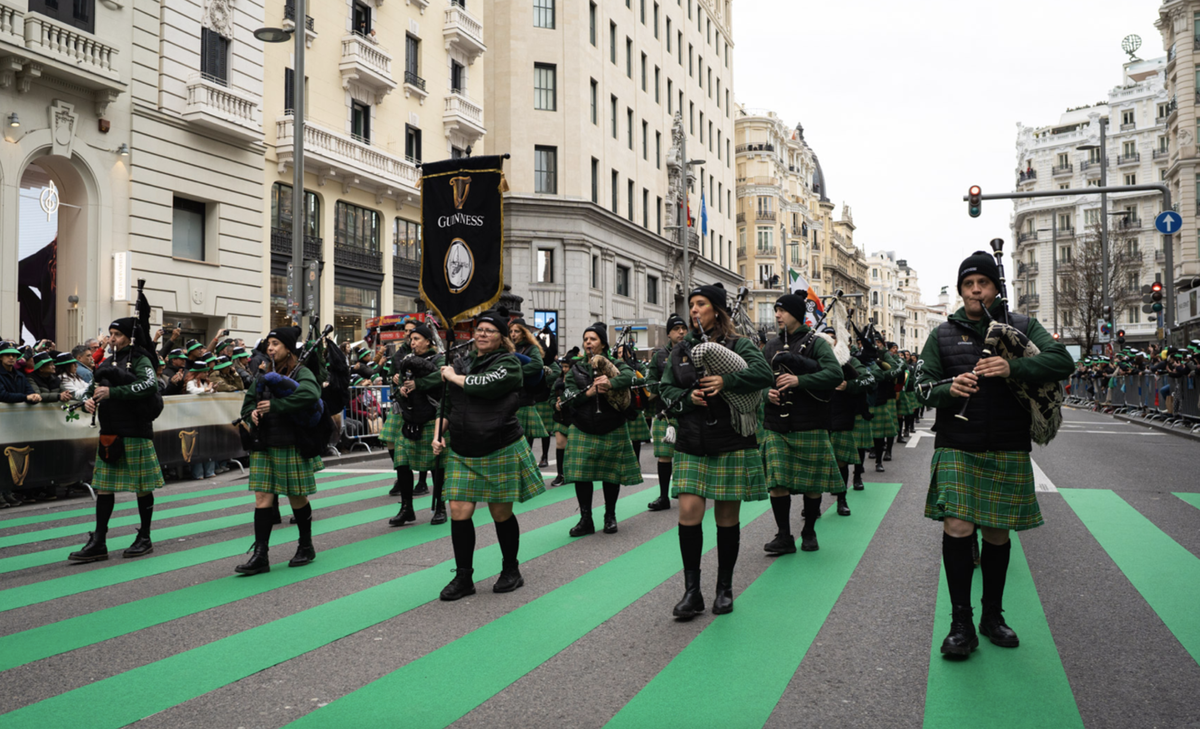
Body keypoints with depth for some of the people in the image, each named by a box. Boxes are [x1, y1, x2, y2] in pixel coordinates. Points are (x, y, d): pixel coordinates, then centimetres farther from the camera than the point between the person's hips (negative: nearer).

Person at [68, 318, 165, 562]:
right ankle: (98, 543, 10)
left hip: (135, 431, -7)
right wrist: (88, 400, -7)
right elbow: (93, 388, 16)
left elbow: (150, 385, -24)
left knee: (141, 485, 4)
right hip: (109, 432, 7)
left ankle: (145, 539, 15)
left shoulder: (140, 360, -6)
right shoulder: (107, 363, 14)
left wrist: (112, 391, -28)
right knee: (103, 485, 6)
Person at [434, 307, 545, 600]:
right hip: (462, 454, 4)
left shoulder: (508, 363, -5)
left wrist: (453, 376, -8)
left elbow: (485, 385, -24)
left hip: (500, 451, -4)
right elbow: (445, 401, 19)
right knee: (459, 512, -3)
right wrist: (438, 435, 7)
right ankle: (463, 578, 10)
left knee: (501, 513, 6)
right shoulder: (461, 362, 11)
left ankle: (511, 571, 26)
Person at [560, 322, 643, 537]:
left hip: (612, 430, -2)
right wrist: (588, 392, -20)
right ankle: (585, 520, 10)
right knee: (581, 474, -2)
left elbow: (629, 376, -22)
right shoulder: (576, 370, 10)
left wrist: (611, 383, -40)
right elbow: (568, 397, -3)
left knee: (611, 475, 6)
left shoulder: (615, 364, 2)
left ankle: (610, 517, 23)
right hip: (582, 431, 2)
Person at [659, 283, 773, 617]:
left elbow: (764, 374, -15)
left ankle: (725, 589, 20)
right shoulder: (682, 349, 13)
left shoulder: (739, 345, 1)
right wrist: (687, 398, -10)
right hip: (691, 444, 3)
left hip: (731, 443, -3)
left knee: (727, 517, 4)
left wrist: (726, 381, -25)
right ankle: (691, 591, 3)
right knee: (689, 512, -7)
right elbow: (666, 388, 10)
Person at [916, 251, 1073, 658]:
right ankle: (961, 623, 0)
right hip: (956, 448, -1)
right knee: (957, 527, -11)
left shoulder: (1022, 327, 7)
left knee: (997, 533, 9)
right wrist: (949, 389, -19)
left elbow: (1062, 361, -7)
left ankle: (993, 615, 27)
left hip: (1007, 452, 1)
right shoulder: (943, 335, 8)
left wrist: (1012, 368, -23)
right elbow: (923, 388, 4)